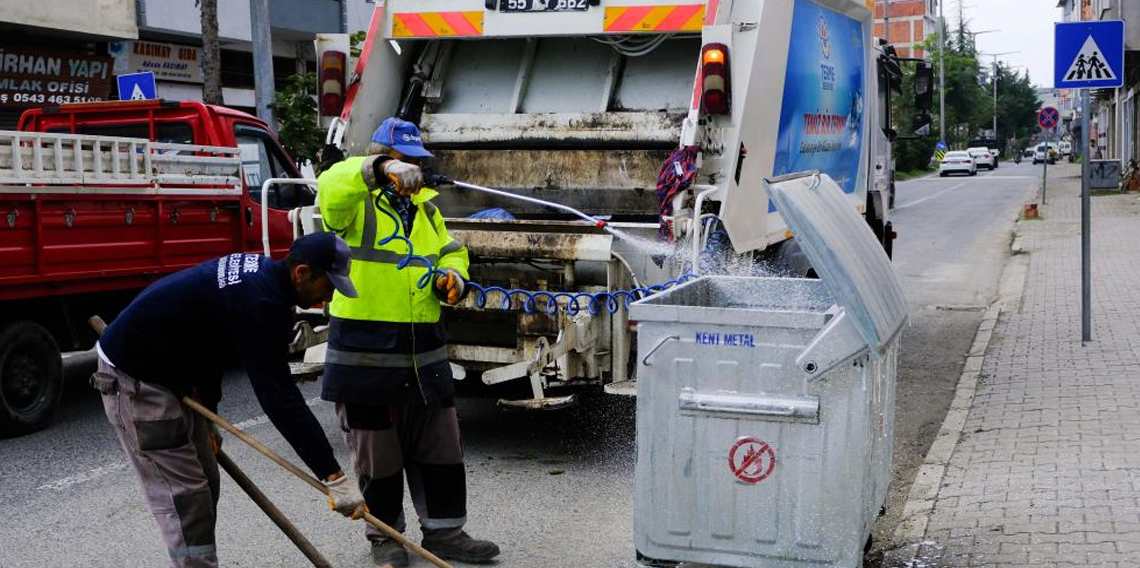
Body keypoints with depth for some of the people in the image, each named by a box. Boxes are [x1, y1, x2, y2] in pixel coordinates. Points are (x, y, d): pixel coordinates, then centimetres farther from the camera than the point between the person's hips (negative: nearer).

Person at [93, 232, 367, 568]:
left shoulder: (261, 272, 1)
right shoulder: (258, 300, -29)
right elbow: (277, 395, -32)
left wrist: (207, 414, 17)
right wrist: (333, 476, -31)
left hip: (171, 374, 10)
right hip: (134, 381, -10)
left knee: (204, 485, 13)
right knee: (182, 497, -9)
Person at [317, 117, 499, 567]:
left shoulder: (425, 205, 15)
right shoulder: (356, 203, -6)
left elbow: (449, 252, 24)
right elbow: (331, 187, -29)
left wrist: (451, 275, 1)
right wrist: (380, 171, -46)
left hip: (424, 349, 6)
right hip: (365, 351, -6)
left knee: (440, 444, 12)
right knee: (376, 449, 7)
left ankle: (443, 532, 25)